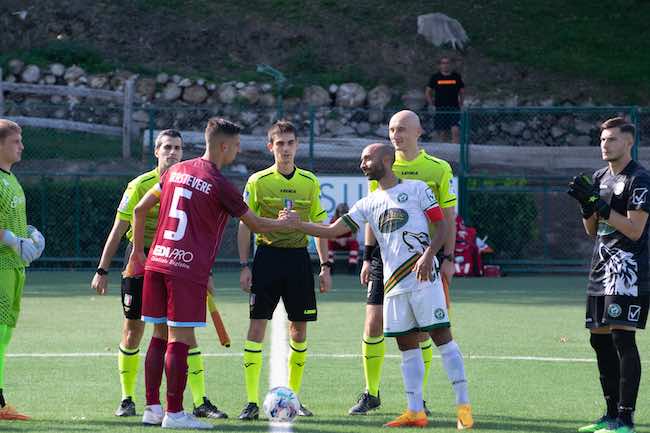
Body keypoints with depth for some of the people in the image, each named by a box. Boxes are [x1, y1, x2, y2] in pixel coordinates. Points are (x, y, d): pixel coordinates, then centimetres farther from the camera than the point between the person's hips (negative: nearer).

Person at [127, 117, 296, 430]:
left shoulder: (176, 171, 13)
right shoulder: (219, 185, -7)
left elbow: (140, 209, 17)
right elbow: (255, 225, 3)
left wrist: (138, 252, 26)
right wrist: (286, 223, 22)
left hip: (157, 262, 7)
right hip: (188, 268, -7)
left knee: (160, 336, 12)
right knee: (179, 340, -5)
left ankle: (152, 407, 14)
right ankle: (174, 413, -5)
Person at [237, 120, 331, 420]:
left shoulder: (310, 182, 6)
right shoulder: (258, 181, -2)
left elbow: (319, 226, 12)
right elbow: (245, 226, 0)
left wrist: (325, 266, 8)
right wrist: (244, 266, -5)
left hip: (298, 257, 3)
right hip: (267, 255, -3)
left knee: (299, 329, 5)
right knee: (257, 325, -8)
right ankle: (252, 401, -6)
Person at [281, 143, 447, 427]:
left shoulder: (417, 189, 1)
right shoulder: (368, 204, 14)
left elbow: (441, 225, -2)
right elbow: (332, 230, 10)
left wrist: (428, 255, -17)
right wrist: (297, 224, -2)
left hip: (423, 277, -6)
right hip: (394, 284, 6)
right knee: (406, 347, 5)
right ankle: (415, 412, 8)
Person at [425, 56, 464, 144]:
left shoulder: (456, 76, 7)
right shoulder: (435, 77, 5)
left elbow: (462, 92, 17)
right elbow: (427, 93, 11)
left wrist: (461, 104, 7)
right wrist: (432, 105, 1)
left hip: (454, 108, 0)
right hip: (440, 109, 0)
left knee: (456, 131, -16)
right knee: (442, 135, 4)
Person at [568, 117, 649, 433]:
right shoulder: (600, 178, 16)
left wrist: (598, 203, -18)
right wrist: (586, 204, -1)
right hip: (601, 268, 9)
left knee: (622, 338, -14)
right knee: (600, 339, 9)